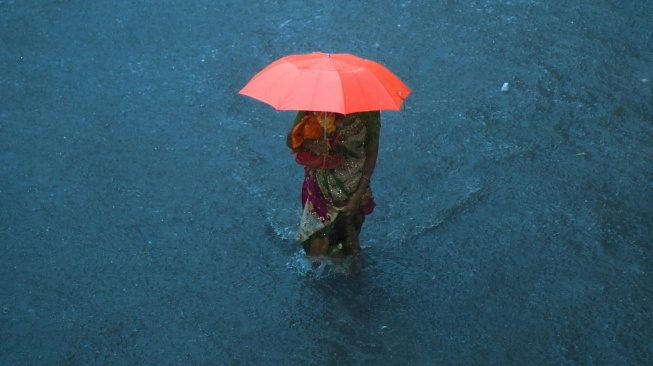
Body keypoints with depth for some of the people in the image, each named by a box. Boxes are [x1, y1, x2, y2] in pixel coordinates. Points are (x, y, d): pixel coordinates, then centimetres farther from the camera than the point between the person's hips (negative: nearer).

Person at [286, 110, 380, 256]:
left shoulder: (367, 109, -17)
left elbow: (372, 152, -6)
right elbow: (291, 139, -7)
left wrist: (359, 194, -9)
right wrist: (308, 143, -32)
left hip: (353, 189, 0)